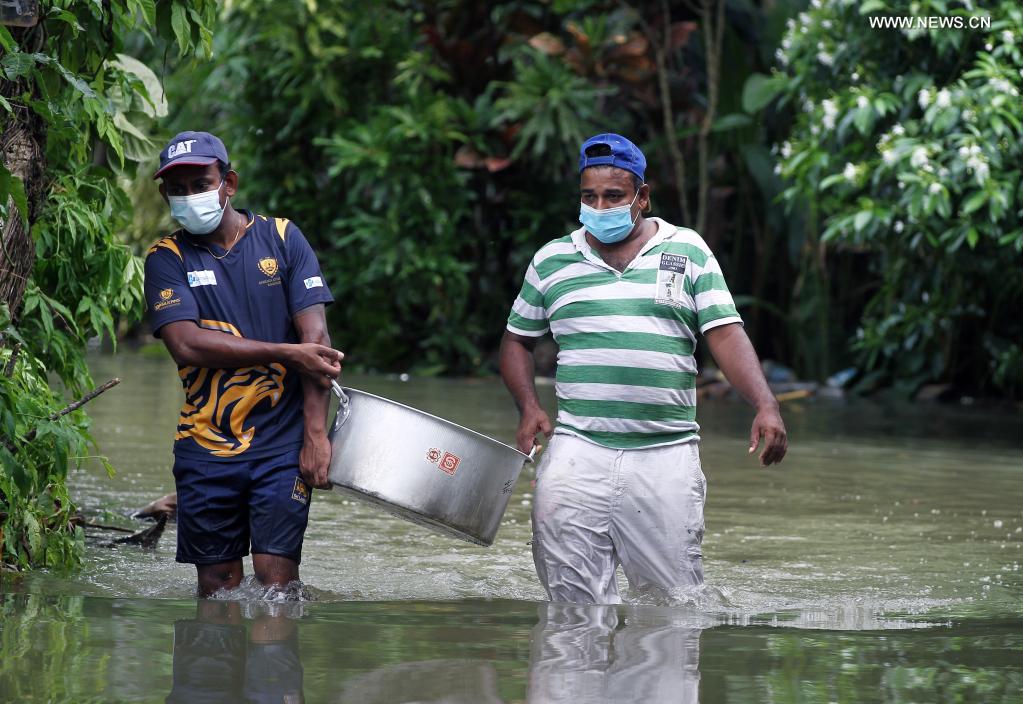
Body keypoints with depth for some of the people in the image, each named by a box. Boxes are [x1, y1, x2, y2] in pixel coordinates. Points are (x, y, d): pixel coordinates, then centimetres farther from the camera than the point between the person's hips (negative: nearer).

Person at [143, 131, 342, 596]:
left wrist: (316, 434, -13)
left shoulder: (281, 238, 5)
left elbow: (315, 339, -2)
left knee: (276, 580, -9)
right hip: (206, 447, 1)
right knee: (217, 587, 4)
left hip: (283, 440, -1)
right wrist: (287, 354, -14)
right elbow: (185, 344, -11)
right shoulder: (167, 258, 4)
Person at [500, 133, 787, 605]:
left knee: (676, 599, 1)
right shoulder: (552, 261, 11)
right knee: (573, 600, -5)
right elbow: (517, 340, 21)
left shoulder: (688, 252, 8)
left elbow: (726, 335, 1)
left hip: (665, 456, -1)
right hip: (578, 452, 1)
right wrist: (529, 408, 2)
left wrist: (765, 406, -15)